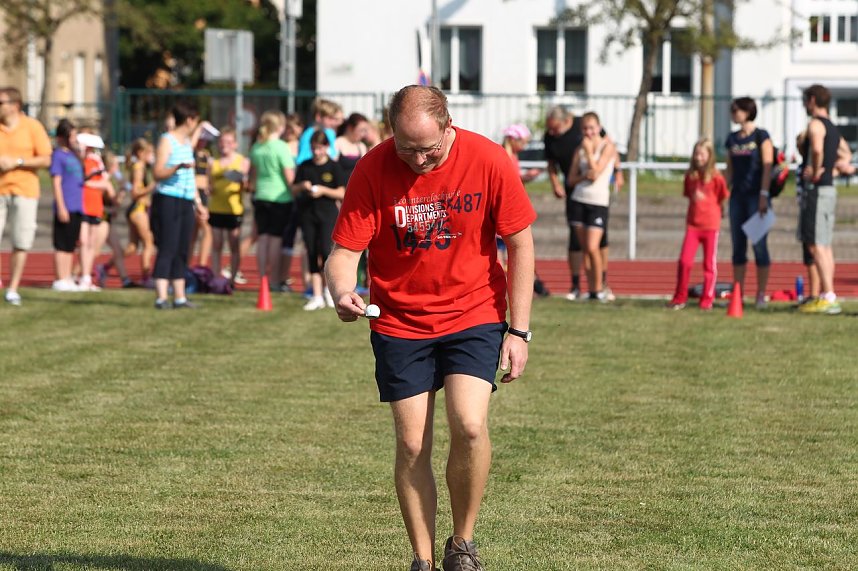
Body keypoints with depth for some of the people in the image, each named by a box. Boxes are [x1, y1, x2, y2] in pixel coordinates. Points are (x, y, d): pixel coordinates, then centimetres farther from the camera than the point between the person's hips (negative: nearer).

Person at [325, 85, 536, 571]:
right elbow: (345, 251, -11)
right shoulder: (373, 171, -13)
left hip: (474, 315, -1)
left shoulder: (488, 161, -13)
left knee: (469, 425, -18)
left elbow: (520, 245, -4)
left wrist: (519, 331, -6)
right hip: (400, 324, 1)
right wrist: (343, 293, -35)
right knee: (412, 444, -2)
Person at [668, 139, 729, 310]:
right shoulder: (690, 175, 6)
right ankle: (680, 298, 6)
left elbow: (722, 199, 1)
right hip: (692, 224, 3)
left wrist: (712, 211, 3)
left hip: (711, 225, -3)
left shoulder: (715, 177, -6)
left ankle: (707, 300, 11)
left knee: (709, 264, 4)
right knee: (684, 261, -4)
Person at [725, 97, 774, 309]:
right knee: (738, 247, 6)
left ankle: (761, 295, 0)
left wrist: (764, 195, -16)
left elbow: (767, 167, -9)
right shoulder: (732, 139, 13)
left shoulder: (761, 136, -4)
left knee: (759, 245, -4)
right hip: (737, 196, 6)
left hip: (756, 196, -6)